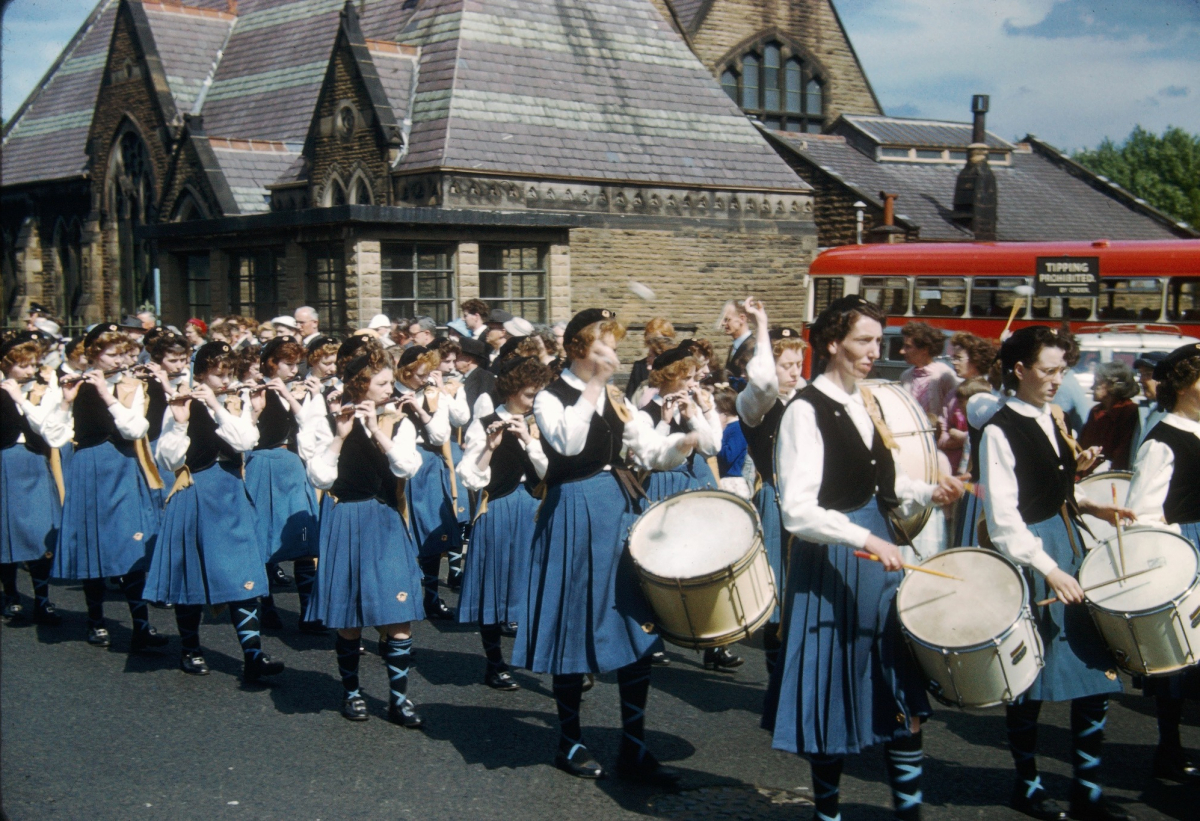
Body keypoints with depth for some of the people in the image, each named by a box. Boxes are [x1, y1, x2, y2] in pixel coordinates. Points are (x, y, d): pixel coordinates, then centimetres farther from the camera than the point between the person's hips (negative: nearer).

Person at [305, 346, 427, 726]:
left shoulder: (399, 422, 4)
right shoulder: (334, 422, 0)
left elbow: (407, 468, -15)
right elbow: (320, 477, -11)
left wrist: (377, 429, -21)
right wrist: (341, 435, -18)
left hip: (386, 524, 1)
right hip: (345, 524, -1)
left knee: (398, 616, -5)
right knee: (349, 619, 5)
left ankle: (398, 697, 4)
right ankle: (351, 691, 23)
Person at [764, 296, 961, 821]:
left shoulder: (866, 403, 11)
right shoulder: (806, 411, -15)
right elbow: (797, 511, -22)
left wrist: (929, 493, 4)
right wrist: (865, 539, -27)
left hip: (877, 553, 7)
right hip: (830, 562, -7)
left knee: (904, 687, 8)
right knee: (836, 696, 4)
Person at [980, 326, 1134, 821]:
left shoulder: (1054, 418, 11)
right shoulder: (1000, 431, -13)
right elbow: (1003, 516, -19)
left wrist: (1093, 508, 6)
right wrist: (1048, 569, -22)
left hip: (1069, 544, 7)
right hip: (1031, 557, -7)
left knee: (1095, 670, 6)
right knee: (1031, 676, 4)